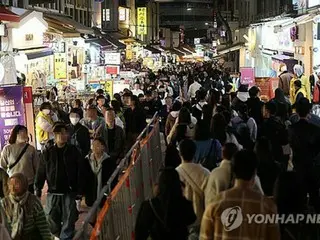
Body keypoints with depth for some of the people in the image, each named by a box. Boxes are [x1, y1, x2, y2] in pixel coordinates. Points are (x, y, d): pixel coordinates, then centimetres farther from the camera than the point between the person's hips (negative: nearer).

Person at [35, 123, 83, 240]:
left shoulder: (73, 151, 2)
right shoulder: (47, 153, 4)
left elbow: (80, 172, 1)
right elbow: (41, 172, 4)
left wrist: (79, 190, -4)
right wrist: (38, 189, -2)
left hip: (69, 192, -1)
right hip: (52, 193, 1)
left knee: (69, 220, 0)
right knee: (52, 219, 7)